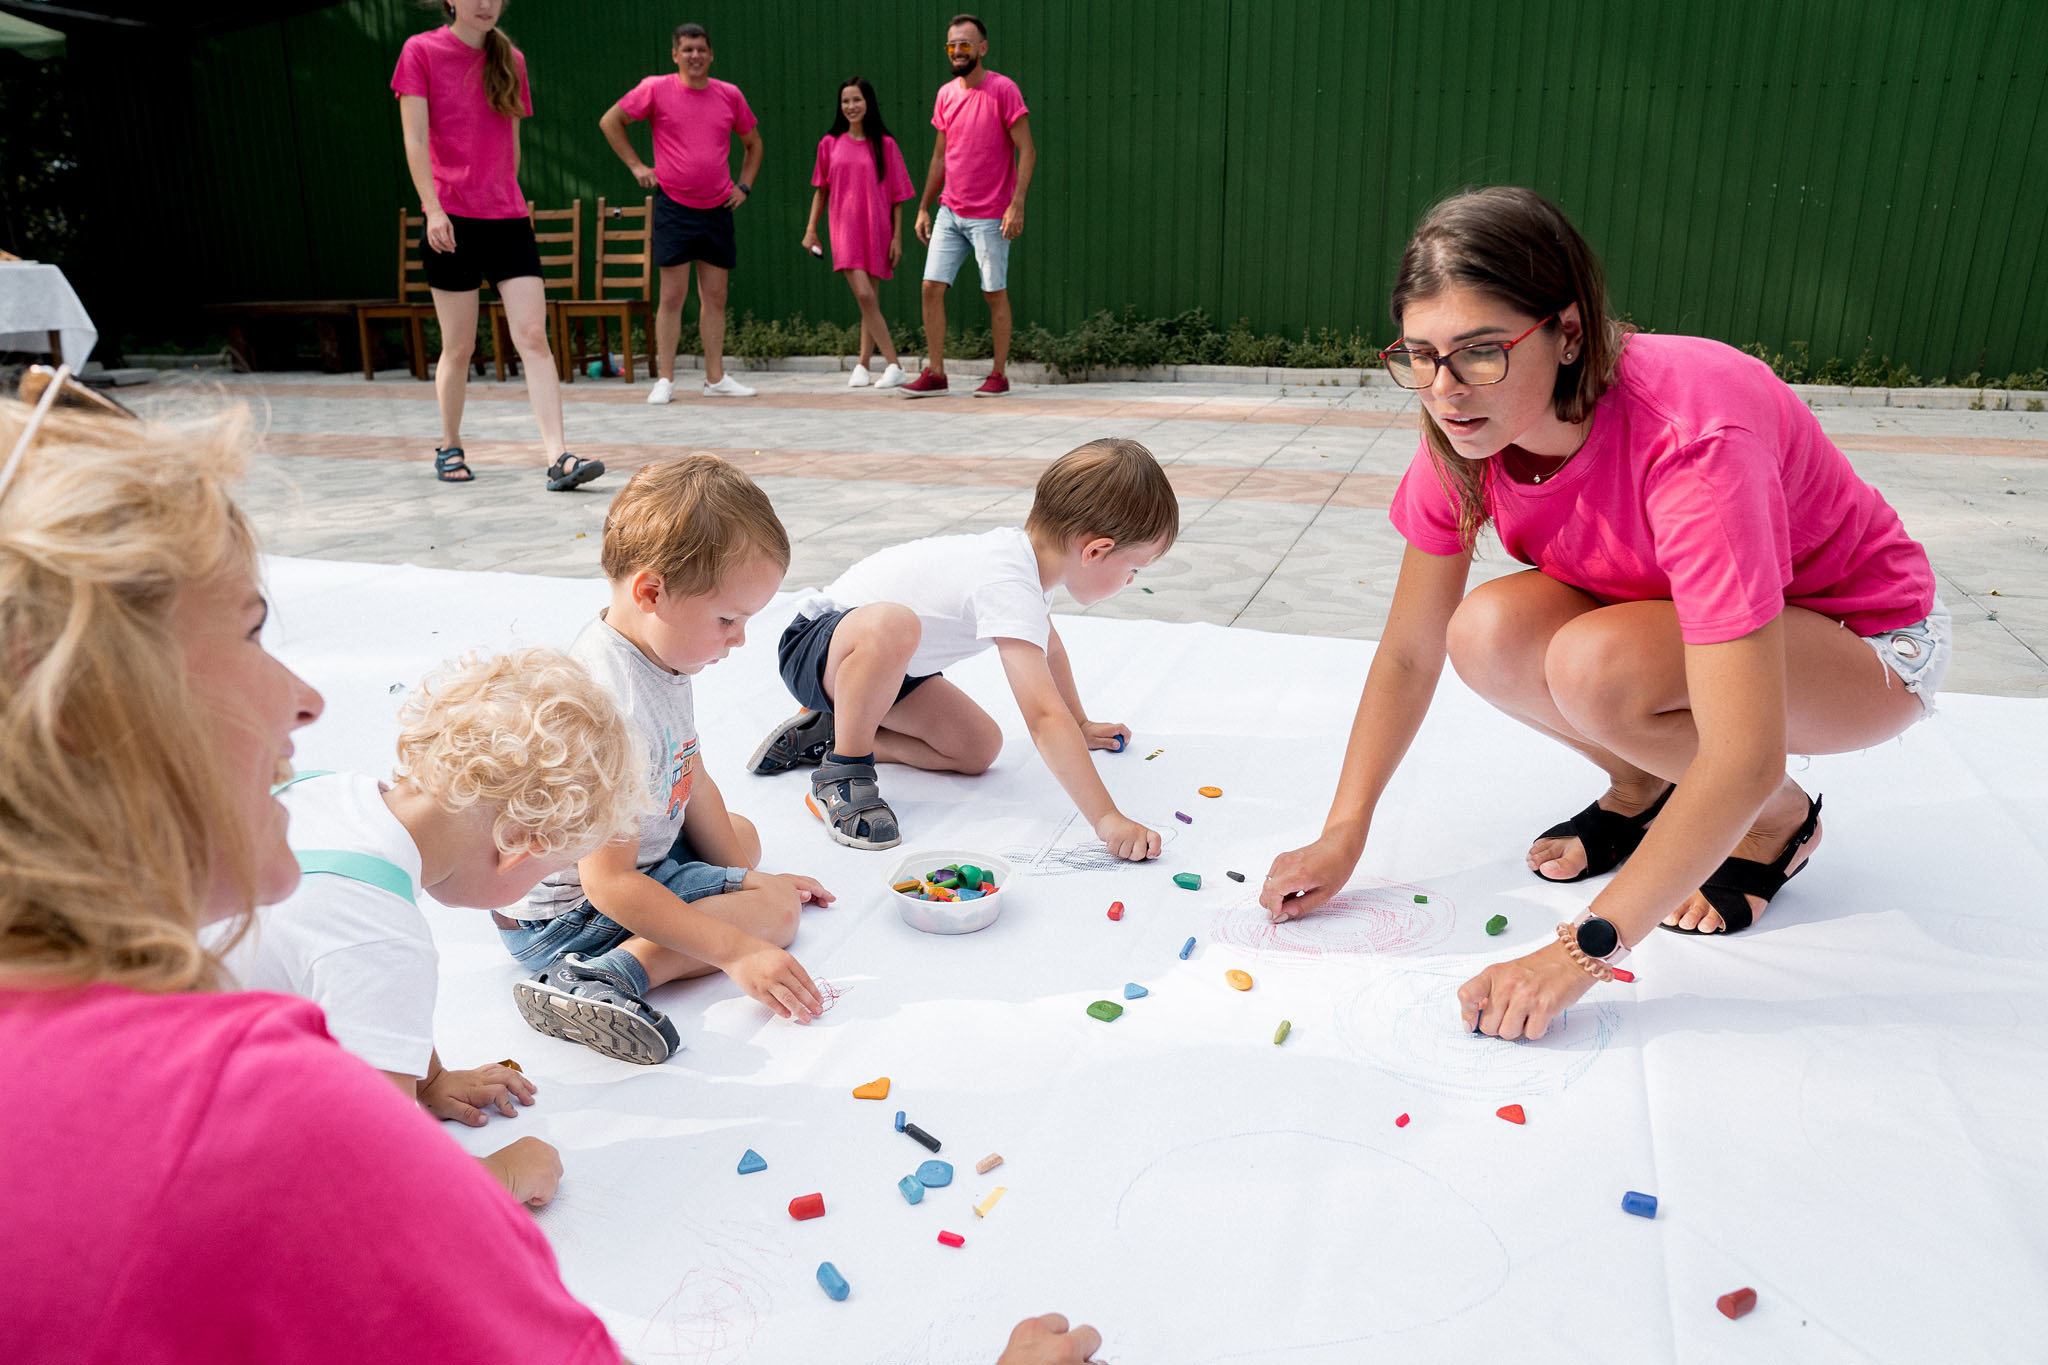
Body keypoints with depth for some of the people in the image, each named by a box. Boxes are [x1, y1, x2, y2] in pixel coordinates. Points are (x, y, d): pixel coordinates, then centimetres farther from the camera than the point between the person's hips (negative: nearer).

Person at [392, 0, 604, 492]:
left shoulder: (510, 59, 13)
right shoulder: (421, 50, 2)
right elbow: (416, 140, -5)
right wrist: (433, 209, -16)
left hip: (508, 218, 3)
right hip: (451, 220, -3)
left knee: (534, 336, -9)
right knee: (459, 347, 2)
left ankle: (557, 458, -15)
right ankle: (449, 448, 21)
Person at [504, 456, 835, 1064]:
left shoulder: (661, 656, -4)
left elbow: (691, 780, 9)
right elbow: (609, 884, -35)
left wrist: (742, 870, 16)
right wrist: (736, 951, -34)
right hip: (569, 913, -11)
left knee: (741, 832, 31)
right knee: (775, 909, -15)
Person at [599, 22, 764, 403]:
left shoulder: (729, 95, 8)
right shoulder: (656, 89, -1)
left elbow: (753, 143, 21)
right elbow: (609, 121, 7)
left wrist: (743, 186, 10)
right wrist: (636, 165, 0)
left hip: (718, 209, 3)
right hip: (674, 207, -3)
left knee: (715, 297, 6)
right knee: (672, 296, -3)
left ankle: (715, 378, 12)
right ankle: (665, 380, 2)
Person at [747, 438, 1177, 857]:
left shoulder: (1031, 552, -3)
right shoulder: (1010, 590, -33)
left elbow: (1047, 642, 19)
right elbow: (1043, 717, -41)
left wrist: (1079, 724, 29)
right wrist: (1109, 821, -41)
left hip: (885, 665, 10)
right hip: (821, 645, -9)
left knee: (979, 749, -4)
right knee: (891, 626, -42)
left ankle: (831, 734, 9)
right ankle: (842, 771, -20)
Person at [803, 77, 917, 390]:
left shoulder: (884, 144, 2)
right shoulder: (830, 144, 7)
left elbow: (897, 196, 2)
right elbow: (821, 190, 15)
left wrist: (897, 237, -3)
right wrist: (811, 228, 10)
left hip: (876, 230, -1)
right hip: (845, 231, 1)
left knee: (869, 298, 2)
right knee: (864, 296, -12)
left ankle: (863, 364, 13)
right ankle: (894, 362, -7)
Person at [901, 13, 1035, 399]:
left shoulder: (1003, 90, -8)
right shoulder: (945, 94, 10)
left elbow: (1027, 151, -11)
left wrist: (1017, 204, -20)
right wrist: (923, 208, 14)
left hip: (990, 217, -6)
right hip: (949, 213, 6)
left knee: (995, 293, 1)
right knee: (932, 287, -1)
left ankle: (999, 376, 11)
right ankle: (935, 374, 5)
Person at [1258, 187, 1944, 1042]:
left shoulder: (1692, 438, -37)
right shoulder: (1464, 437, -18)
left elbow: (1741, 764, -39)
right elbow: (1408, 655, -10)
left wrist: (1586, 949, -38)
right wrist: (1343, 834, -18)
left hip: (1867, 643, -5)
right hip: (1670, 610, 5)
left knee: (1594, 666, -34)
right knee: (1488, 635, -24)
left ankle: (1780, 821, -3)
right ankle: (1641, 788, 5)